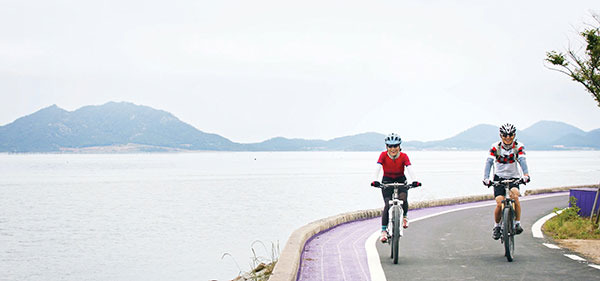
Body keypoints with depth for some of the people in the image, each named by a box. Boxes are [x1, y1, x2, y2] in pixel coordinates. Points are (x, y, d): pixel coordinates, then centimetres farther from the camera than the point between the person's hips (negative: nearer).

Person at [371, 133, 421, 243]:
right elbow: (378, 168, -28)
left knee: (403, 199, -27)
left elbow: (409, 169, -28)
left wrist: (414, 181, -46)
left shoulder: (403, 156, -15)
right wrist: (376, 180, -46)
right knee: (387, 204, -17)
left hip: (401, 181, 0)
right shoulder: (383, 155, -16)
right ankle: (384, 230, -12)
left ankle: (404, 216, 4)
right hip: (387, 182, 0)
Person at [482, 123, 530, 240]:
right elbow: (489, 162, -20)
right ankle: (496, 226, 11)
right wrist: (486, 178, -36)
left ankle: (517, 223, -14)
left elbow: (522, 161, -24)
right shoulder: (495, 147, -10)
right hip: (499, 177, 0)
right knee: (499, 204, -14)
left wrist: (526, 175, -44)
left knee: (515, 196, -28)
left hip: (514, 177, 0)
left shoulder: (518, 147, -9)